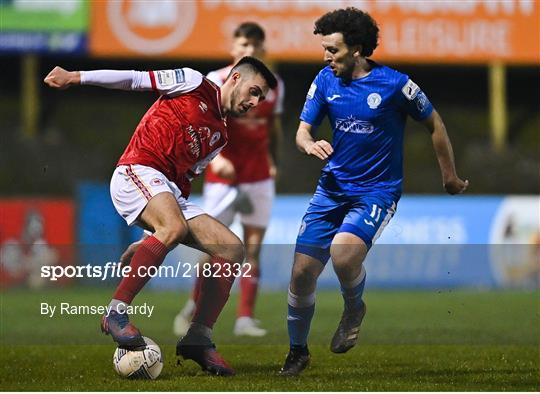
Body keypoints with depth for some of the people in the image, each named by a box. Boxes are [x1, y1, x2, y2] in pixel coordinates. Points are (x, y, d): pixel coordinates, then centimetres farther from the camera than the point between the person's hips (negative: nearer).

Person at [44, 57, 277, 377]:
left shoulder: (220, 135, 25)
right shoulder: (194, 83, 5)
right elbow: (134, 80, 3)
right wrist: (76, 77, 0)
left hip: (171, 193, 8)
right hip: (138, 171, -8)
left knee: (233, 248, -5)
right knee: (175, 228, -37)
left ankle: (199, 339, -6)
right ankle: (116, 313, -32)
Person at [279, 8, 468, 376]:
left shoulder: (394, 84, -12)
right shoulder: (326, 80, 1)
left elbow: (434, 123, 1)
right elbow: (303, 129, 7)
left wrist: (450, 177, 9)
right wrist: (311, 144, -19)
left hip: (378, 191, -5)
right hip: (333, 188, 5)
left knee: (342, 250, -31)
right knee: (302, 271, -2)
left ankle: (354, 308, 2)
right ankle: (298, 351, 21)